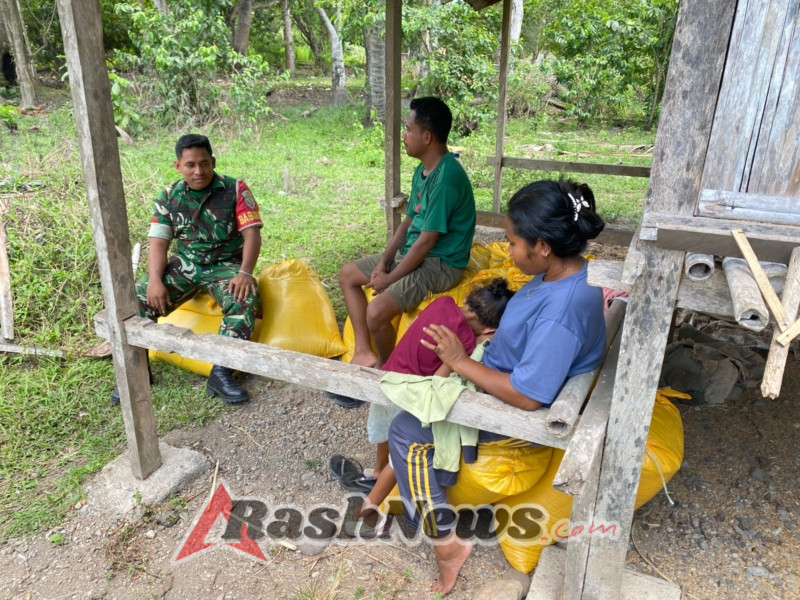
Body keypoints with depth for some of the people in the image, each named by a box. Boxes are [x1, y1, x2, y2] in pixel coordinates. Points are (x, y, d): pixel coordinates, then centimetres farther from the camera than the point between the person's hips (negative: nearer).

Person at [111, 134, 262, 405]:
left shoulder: (235, 189, -8)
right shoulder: (168, 196, 1)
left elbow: (252, 233, -14)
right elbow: (158, 243, -3)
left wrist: (245, 273, -31)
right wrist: (155, 280, -22)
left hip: (225, 265, -3)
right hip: (184, 264, 3)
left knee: (244, 298, -35)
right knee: (139, 298, -19)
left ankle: (221, 373, -30)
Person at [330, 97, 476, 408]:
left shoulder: (446, 176, -25)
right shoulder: (422, 170, 6)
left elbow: (427, 241, -24)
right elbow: (408, 222, 11)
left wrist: (390, 279, -16)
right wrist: (383, 262, -2)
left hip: (439, 263, -10)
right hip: (412, 252, 11)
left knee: (377, 312, -27)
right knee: (347, 274, 11)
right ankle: (364, 352, 10)